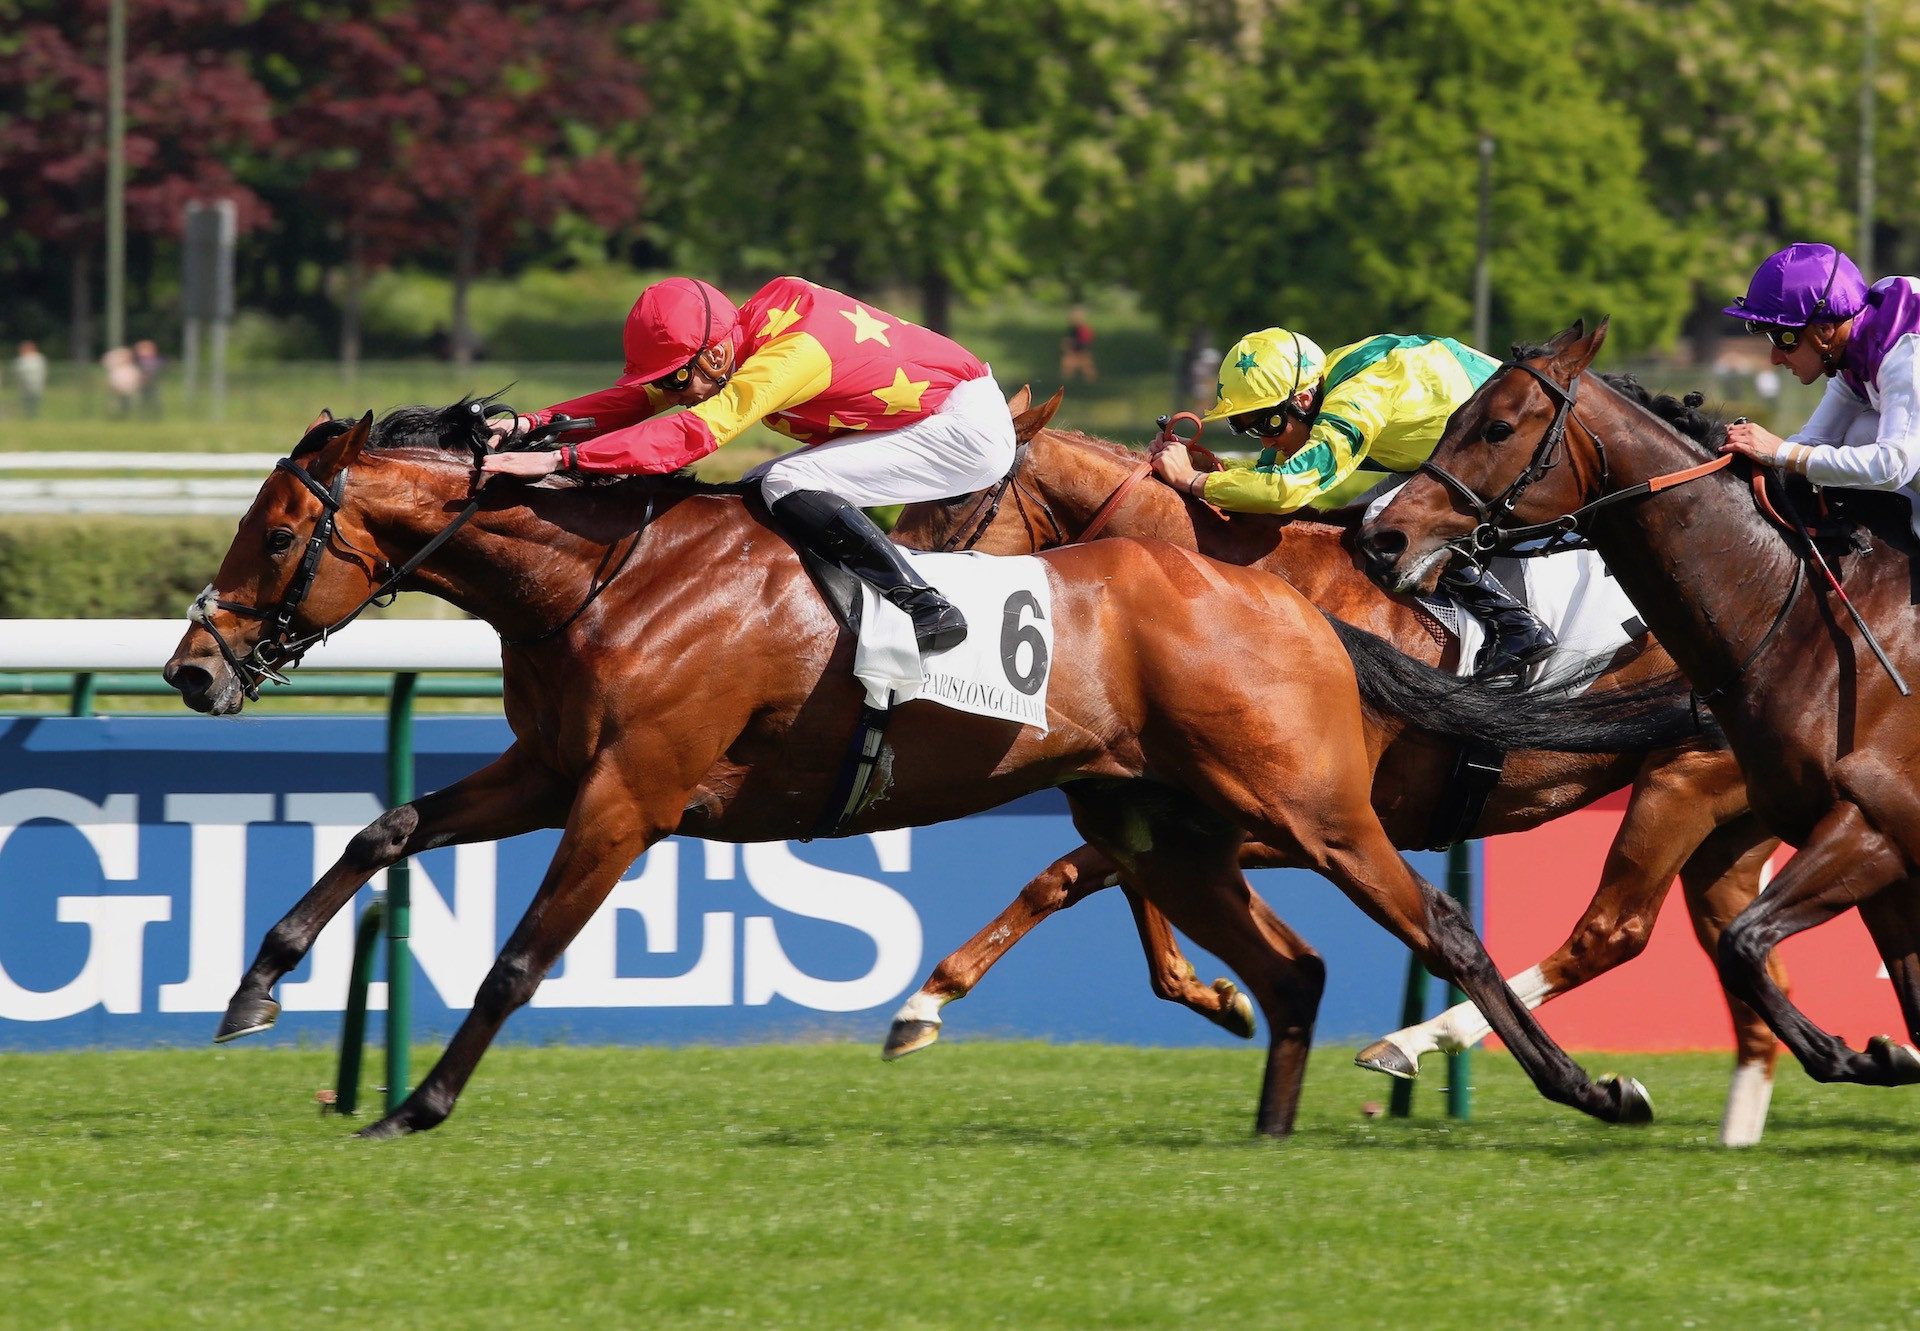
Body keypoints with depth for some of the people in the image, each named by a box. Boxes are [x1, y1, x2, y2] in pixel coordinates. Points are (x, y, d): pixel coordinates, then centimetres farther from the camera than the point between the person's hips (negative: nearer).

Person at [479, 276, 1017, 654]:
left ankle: (922, 607, -20)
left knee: (787, 486, -22)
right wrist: (530, 425, -16)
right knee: (757, 493, 5)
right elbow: (636, 401, -2)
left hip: (968, 428, -10)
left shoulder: (790, 354, -31)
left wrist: (558, 458, -45)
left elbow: (693, 432, -41)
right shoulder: (740, 340, -4)